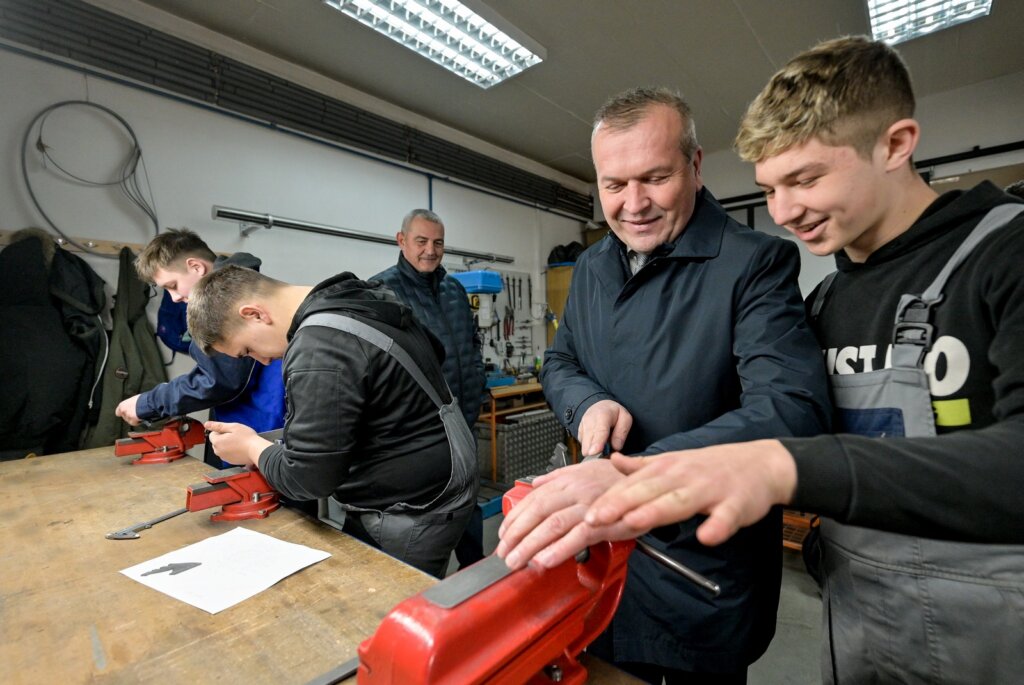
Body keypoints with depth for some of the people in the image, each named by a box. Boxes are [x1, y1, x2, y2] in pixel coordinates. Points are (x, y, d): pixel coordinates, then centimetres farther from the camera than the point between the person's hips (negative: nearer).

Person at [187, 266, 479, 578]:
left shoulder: (318, 351, -27)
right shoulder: (358, 297, 4)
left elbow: (308, 476, -22)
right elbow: (432, 352, 17)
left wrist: (251, 447, -1)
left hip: (415, 511, -10)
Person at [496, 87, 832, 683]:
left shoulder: (756, 263, -17)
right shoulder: (592, 268, 3)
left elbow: (794, 408, -29)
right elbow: (560, 362, 10)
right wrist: (589, 401, -14)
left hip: (705, 567, -5)